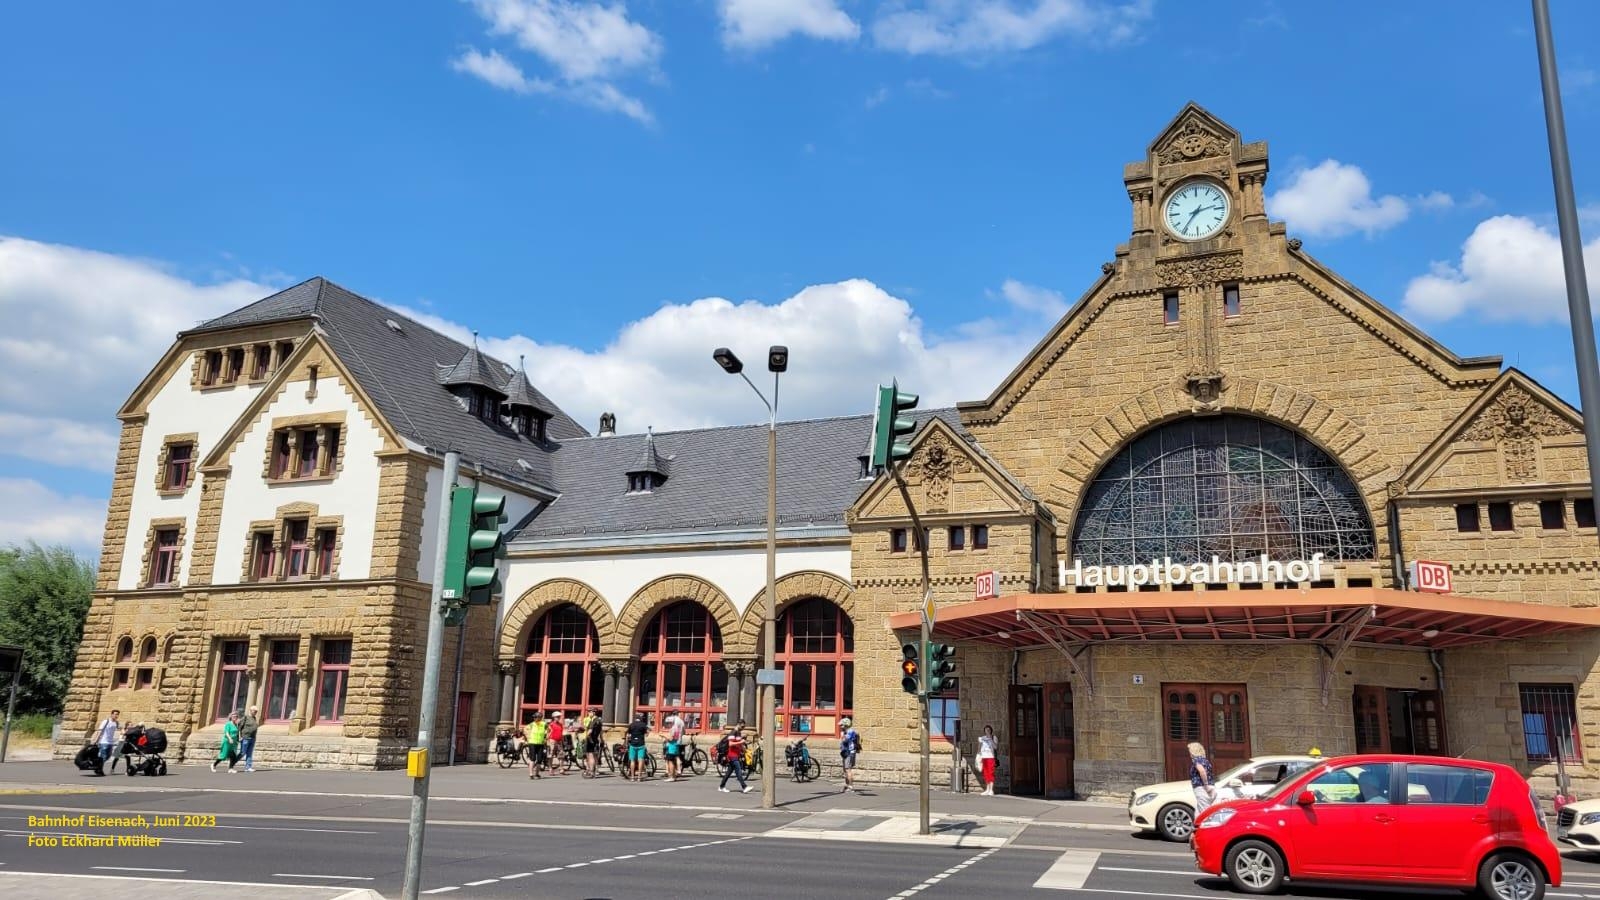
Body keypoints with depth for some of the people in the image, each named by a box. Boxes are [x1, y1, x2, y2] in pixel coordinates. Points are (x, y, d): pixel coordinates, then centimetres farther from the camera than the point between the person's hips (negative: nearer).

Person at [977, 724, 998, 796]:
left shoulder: (993, 738, 7)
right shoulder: (981, 738, 12)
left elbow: (995, 747, -8)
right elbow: (979, 748, 11)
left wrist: (991, 739, -13)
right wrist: (979, 758, 3)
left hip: (990, 757, -3)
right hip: (983, 757, 3)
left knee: (991, 773, -9)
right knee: (986, 774, 5)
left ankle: (991, 790, -10)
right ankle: (987, 789, 12)